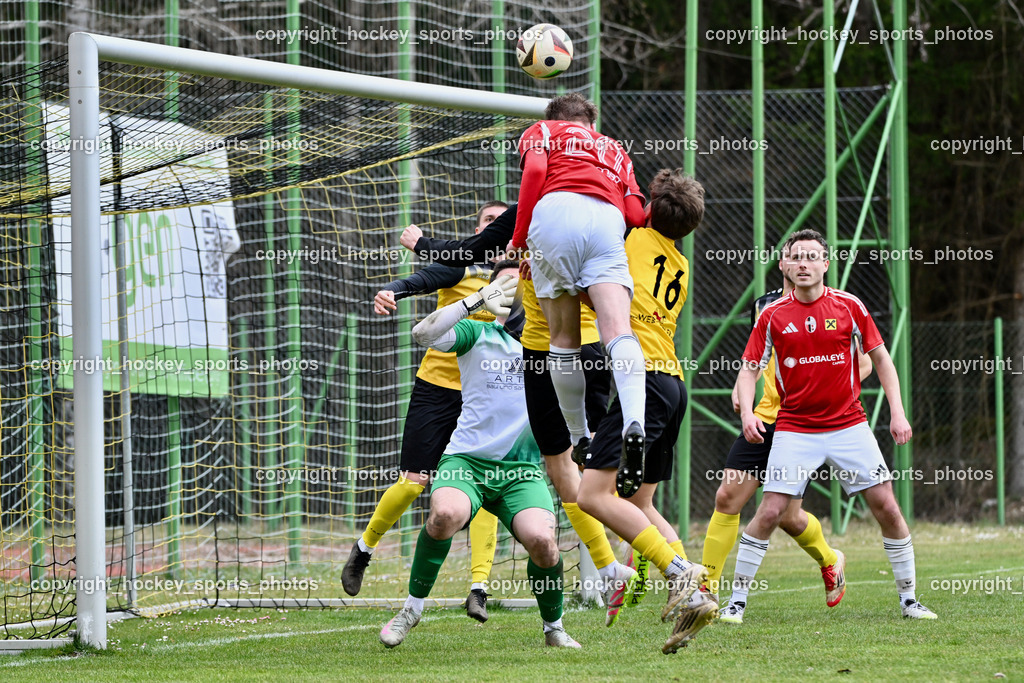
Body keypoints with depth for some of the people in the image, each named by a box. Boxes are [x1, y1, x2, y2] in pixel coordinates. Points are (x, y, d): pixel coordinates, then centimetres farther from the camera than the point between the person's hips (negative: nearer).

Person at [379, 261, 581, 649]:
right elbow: (423, 334, -8)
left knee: (541, 539, -26)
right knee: (447, 514, -33)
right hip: (466, 460, -1)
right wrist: (476, 301, -15)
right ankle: (412, 608, -11)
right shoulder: (476, 334, 9)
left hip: (522, 470, 1)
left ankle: (553, 627, 2)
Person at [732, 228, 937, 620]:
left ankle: (908, 599, 8)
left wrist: (897, 412, -1)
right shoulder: (773, 317, -2)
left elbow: (880, 358, 7)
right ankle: (736, 599, 0)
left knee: (886, 505, -4)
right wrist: (747, 413, -15)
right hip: (795, 430, -1)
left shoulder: (849, 306, -1)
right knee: (770, 512, -12)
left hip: (848, 424, 1)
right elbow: (749, 370, 3)